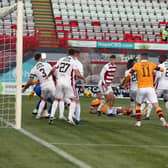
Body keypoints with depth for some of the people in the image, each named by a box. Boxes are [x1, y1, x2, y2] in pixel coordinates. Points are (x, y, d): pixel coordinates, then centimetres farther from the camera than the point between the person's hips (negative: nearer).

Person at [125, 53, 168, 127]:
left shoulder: (137, 65, 5)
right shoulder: (151, 64, 8)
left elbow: (128, 75, 2)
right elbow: (161, 69, 16)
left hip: (141, 88, 0)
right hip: (150, 88, 0)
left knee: (138, 104, 22)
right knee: (156, 105, -4)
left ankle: (138, 121, 17)